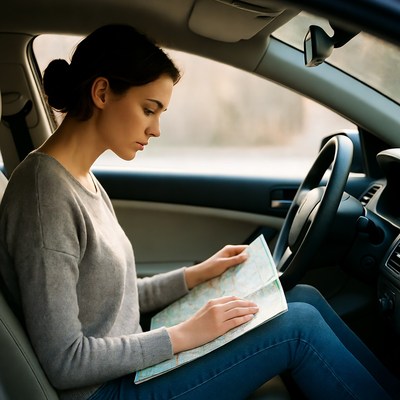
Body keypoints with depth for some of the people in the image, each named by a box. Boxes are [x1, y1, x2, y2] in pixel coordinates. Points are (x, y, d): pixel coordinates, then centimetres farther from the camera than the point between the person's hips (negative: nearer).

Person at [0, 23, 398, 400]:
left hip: (127, 365, 9)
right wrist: (183, 335, -18)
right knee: (300, 324, -15)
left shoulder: (82, 181, 8)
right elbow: (64, 361, -22)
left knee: (303, 297, 0)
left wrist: (197, 274, 6)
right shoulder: (45, 192, -22)